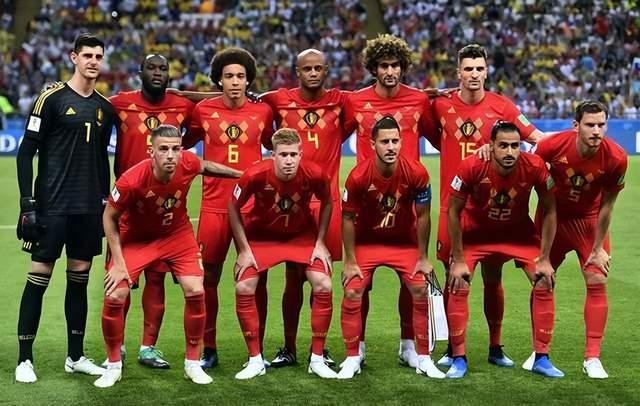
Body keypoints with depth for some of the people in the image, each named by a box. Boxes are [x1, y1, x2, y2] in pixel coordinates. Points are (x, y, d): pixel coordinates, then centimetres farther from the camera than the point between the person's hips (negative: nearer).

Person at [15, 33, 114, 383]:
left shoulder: (105, 108, 11)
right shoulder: (52, 99, -6)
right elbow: (26, 152, -7)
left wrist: (105, 201, 17)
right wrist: (27, 202, -12)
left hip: (89, 208, 5)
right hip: (52, 206, -5)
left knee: (80, 278, 10)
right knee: (39, 278, -3)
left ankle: (75, 356, 19)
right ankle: (25, 359, 5)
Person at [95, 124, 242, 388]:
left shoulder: (188, 163, -25)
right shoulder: (131, 181, -34)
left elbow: (204, 166, 3)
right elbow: (110, 217, -16)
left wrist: (240, 174, 12)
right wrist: (118, 263, -17)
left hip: (177, 234, 3)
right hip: (136, 238, -2)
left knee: (195, 292, -7)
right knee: (114, 297, -11)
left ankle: (192, 363, 11)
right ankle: (114, 365, 11)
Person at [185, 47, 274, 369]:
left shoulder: (263, 111, 4)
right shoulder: (203, 110, 2)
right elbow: (185, 143, 18)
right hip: (214, 206, 0)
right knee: (207, 278, 4)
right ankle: (208, 349, 15)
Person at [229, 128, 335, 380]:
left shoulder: (314, 175, -27)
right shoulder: (255, 175, -30)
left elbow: (326, 203, -4)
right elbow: (233, 208, -13)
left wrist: (320, 243, -7)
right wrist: (244, 250, -13)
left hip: (302, 235, 1)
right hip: (261, 235, -1)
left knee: (323, 286, -13)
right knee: (243, 288, -14)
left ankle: (317, 359, 2)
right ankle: (255, 360, 2)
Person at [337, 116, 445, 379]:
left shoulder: (416, 173, -21)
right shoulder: (358, 176, -23)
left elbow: (422, 216, -8)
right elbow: (348, 218, -10)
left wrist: (423, 258, -6)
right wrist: (350, 261, -10)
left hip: (405, 243, 1)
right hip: (366, 243, -1)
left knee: (421, 293, -6)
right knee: (352, 294, -10)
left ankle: (423, 359, 8)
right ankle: (352, 359, 5)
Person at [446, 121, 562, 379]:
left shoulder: (534, 167, -26)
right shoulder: (471, 168, -30)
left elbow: (549, 210, -11)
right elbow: (453, 211, -17)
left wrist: (544, 259, -12)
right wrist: (458, 260, -16)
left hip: (519, 232, 2)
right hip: (475, 232, -1)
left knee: (544, 283, -9)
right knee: (458, 286, -15)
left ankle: (541, 358, 4)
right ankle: (459, 359, 0)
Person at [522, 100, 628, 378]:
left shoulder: (616, 158, -24)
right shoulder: (552, 146, -27)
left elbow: (606, 205, -12)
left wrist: (598, 248, -6)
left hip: (590, 220, 0)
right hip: (553, 217, 0)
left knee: (597, 282, -8)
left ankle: (592, 358, 0)